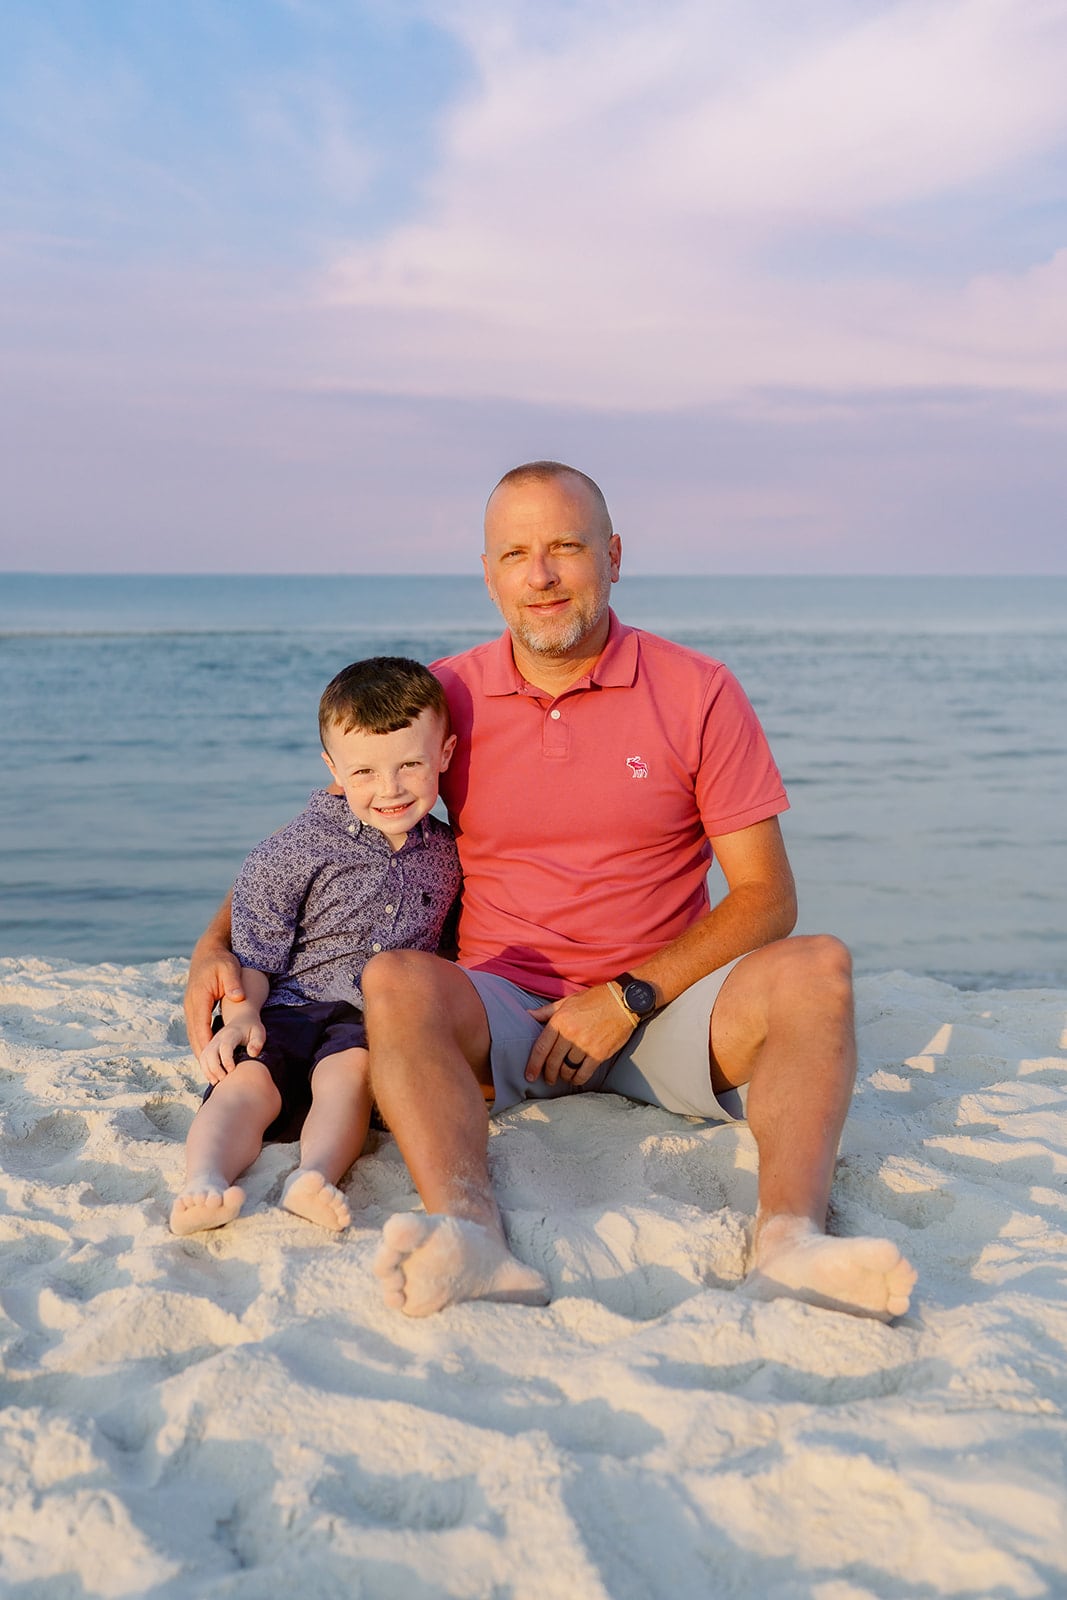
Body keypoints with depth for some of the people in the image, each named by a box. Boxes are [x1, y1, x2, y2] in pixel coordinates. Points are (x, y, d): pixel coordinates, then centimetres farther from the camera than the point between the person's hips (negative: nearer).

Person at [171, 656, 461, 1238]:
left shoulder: (446, 852, 12)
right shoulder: (293, 852, 1)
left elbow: (444, 946, 26)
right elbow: (254, 950, 1)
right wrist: (243, 1013, -16)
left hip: (375, 1022, 1)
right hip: (288, 1012, -1)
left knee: (350, 1066, -33)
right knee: (247, 1080, -30)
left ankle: (314, 1175, -53)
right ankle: (204, 1182, -51)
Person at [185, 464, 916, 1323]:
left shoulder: (698, 692, 0)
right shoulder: (445, 697, 5)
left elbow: (766, 896, -2)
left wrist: (631, 997, -13)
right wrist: (216, 946, -7)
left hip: (660, 1009, 0)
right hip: (505, 1011, 1)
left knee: (818, 967, -27)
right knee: (396, 979, -30)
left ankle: (789, 1236, -46)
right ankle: (473, 1237, -51)